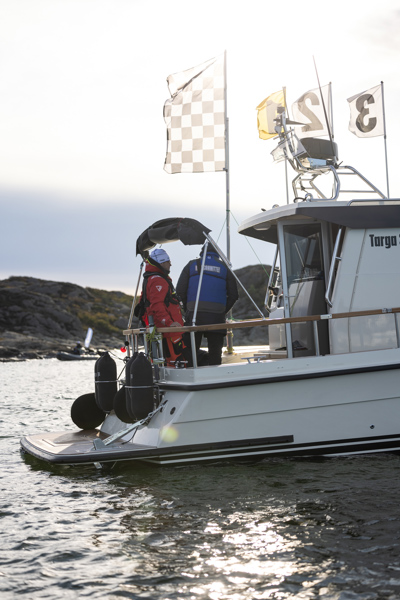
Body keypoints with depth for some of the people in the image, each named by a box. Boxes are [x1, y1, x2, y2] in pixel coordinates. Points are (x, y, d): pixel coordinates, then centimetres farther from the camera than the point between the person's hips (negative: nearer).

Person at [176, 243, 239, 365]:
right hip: (216, 316, 0)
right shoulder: (224, 268, 12)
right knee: (215, 351, 3)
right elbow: (233, 295, 9)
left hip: (194, 315, 0)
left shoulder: (192, 265, 11)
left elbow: (180, 291, 6)